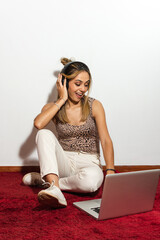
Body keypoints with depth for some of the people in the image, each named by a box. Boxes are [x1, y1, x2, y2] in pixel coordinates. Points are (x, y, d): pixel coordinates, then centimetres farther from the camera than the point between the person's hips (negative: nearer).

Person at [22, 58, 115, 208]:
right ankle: (54, 190, -39)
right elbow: (38, 124, -20)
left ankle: (46, 179, -14)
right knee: (44, 134, -27)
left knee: (91, 179, -38)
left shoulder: (94, 106, 2)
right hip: (64, 162, 1)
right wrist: (62, 99, -11)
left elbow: (105, 140, -4)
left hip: (89, 163, -1)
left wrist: (110, 171, -18)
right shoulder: (52, 108, 4)